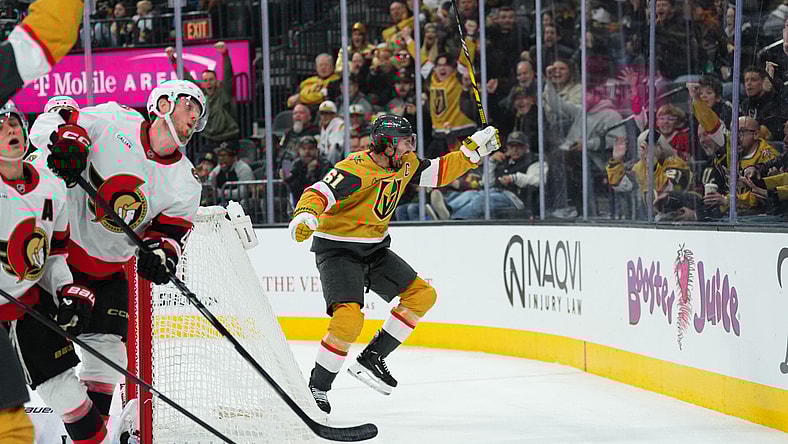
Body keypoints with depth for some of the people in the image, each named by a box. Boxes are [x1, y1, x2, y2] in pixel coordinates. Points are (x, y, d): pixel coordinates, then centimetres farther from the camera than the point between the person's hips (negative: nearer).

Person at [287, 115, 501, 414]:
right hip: (337, 250, -9)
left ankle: (370, 359, 11)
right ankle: (316, 387, -12)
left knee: (422, 295, 7)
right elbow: (319, 193, -33)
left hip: (374, 248, 9)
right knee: (349, 318, -27)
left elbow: (439, 173, 15)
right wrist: (305, 215, -54)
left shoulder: (406, 164, 1)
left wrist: (474, 149, 6)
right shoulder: (356, 169, -25)